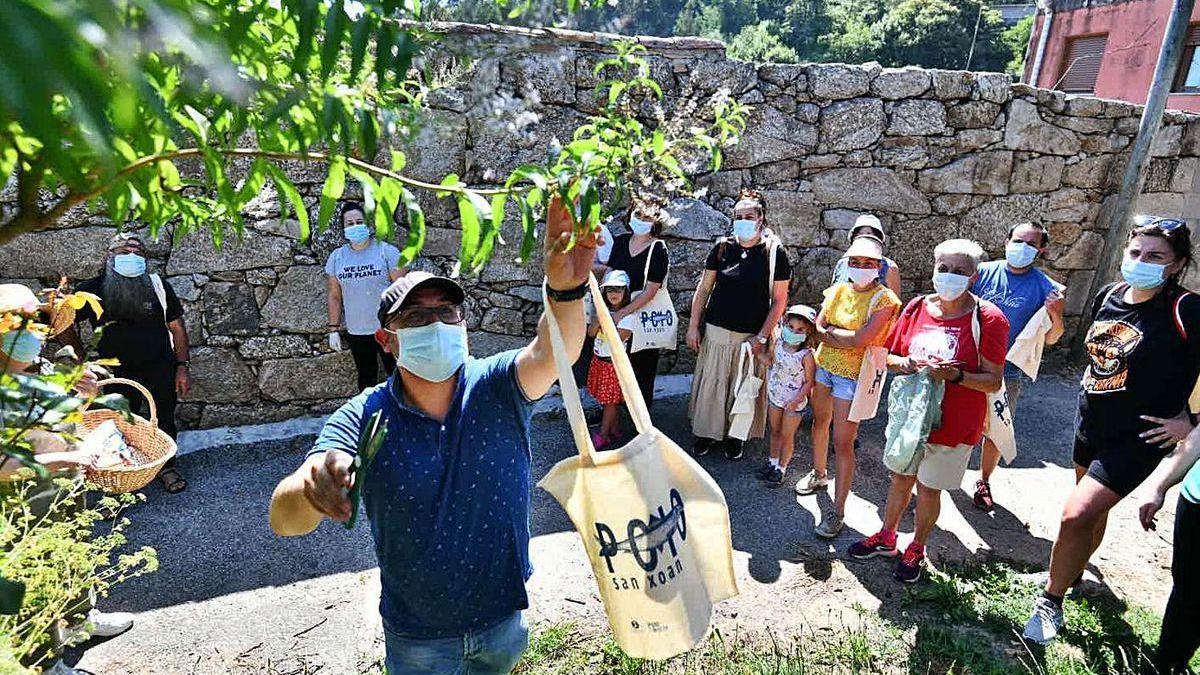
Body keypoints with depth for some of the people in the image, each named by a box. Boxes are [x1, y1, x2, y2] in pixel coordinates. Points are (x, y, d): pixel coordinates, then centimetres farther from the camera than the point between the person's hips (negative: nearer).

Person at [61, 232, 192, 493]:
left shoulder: (158, 287, -9)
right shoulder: (91, 291, -10)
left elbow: (176, 327, -3)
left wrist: (182, 367, -7)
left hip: (161, 368, 0)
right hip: (119, 373, 0)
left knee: (165, 420, 9)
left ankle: (166, 466, 29)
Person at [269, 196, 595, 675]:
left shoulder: (495, 388, -16)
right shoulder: (363, 419, -18)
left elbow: (553, 353, -36)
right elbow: (284, 521, -28)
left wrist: (566, 289, -58)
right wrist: (310, 487, -52)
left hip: (504, 617, 1)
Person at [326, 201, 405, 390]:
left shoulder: (387, 251, -6)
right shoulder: (336, 257, 5)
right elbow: (335, 296, 10)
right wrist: (333, 329, 7)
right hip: (356, 332, 4)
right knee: (366, 378, 16)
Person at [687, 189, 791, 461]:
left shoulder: (775, 253, -7)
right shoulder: (722, 248, 0)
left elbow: (779, 300, -6)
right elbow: (704, 288, 5)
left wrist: (761, 337, -10)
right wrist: (693, 326, 2)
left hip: (751, 336, -2)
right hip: (716, 331, 2)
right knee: (710, 385, 10)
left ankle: (735, 435, 29)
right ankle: (708, 432, 28)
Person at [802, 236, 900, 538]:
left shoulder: (884, 298, -14)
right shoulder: (838, 290, 3)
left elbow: (861, 340, -23)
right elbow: (817, 329, -2)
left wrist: (830, 331, -10)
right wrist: (846, 337, -16)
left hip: (853, 376, -6)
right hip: (823, 366, 6)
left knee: (842, 444, -5)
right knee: (820, 423, 23)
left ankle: (838, 512, 4)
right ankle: (819, 474, 49)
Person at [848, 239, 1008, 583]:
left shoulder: (987, 318, -14)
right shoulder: (917, 307, -1)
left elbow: (994, 382, -13)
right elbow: (890, 357, 7)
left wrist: (955, 375, -28)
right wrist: (907, 364, -15)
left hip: (952, 422, -4)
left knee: (928, 488, 10)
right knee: (901, 478, 18)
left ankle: (916, 550, 33)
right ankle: (886, 538, 39)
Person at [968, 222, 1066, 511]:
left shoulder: (1045, 288, -6)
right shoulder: (984, 272, -6)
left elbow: (1049, 339, -3)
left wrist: (1056, 316, -23)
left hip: (1008, 373, 0)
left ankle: (984, 481, 32)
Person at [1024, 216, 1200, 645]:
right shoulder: (1108, 296, 0)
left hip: (1137, 438, -6)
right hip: (1090, 424, 6)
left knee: (1076, 515, -13)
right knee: (1093, 510, 25)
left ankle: (1051, 602, 7)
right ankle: (1073, 571, 47)